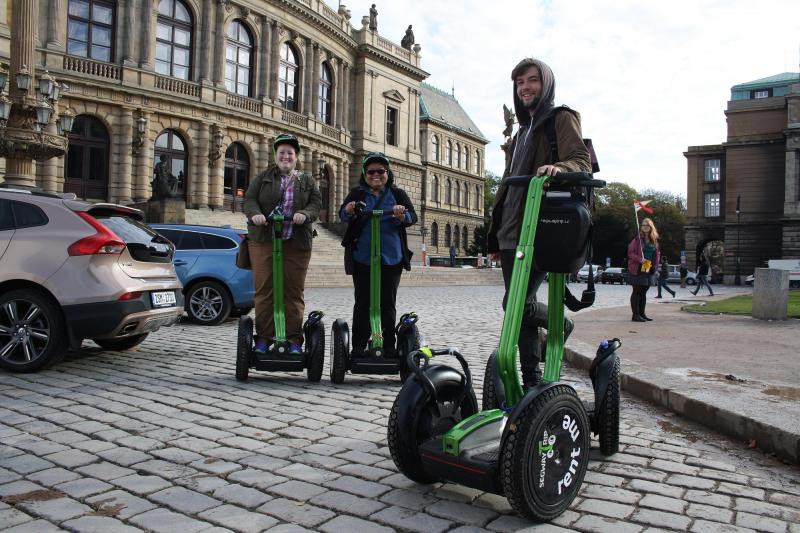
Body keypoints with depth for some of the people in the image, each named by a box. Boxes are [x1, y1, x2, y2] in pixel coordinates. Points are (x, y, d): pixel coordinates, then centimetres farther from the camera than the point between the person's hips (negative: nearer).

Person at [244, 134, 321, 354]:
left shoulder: (307, 180, 16)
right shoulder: (263, 177, 14)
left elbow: (316, 203, 6)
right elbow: (249, 198, 4)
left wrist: (305, 214, -16)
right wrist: (255, 214, -18)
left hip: (296, 244, 0)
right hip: (263, 241, 0)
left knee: (294, 292, 1)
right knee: (264, 289, -2)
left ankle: (294, 339, 7)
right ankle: (263, 337, 5)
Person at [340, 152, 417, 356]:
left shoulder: (397, 194, 7)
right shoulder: (357, 193, 7)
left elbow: (413, 216, -2)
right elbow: (342, 214, -5)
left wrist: (402, 215, -25)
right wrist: (349, 211, -28)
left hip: (391, 258, 0)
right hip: (362, 258, 0)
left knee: (388, 303, 7)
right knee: (362, 303, 5)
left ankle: (389, 346, 15)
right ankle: (358, 347, 10)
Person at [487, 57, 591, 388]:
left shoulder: (562, 118, 4)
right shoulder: (523, 131, 28)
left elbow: (582, 162, -10)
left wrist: (558, 167, -34)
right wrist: (496, 236, 24)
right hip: (513, 234, 8)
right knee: (519, 305, 5)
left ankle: (561, 324, 14)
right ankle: (531, 382, 11)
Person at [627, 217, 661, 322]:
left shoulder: (654, 240, 11)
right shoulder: (637, 239, -7)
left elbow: (657, 253, 19)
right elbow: (630, 252, -10)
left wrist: (654, 263, 4)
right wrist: (640, 259, -22)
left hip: (649, 270, 6)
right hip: (637, 270, -6)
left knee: (643, 292, 12)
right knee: (636, 292, -2)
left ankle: (642, 313, 19)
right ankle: (635, 315, 0)